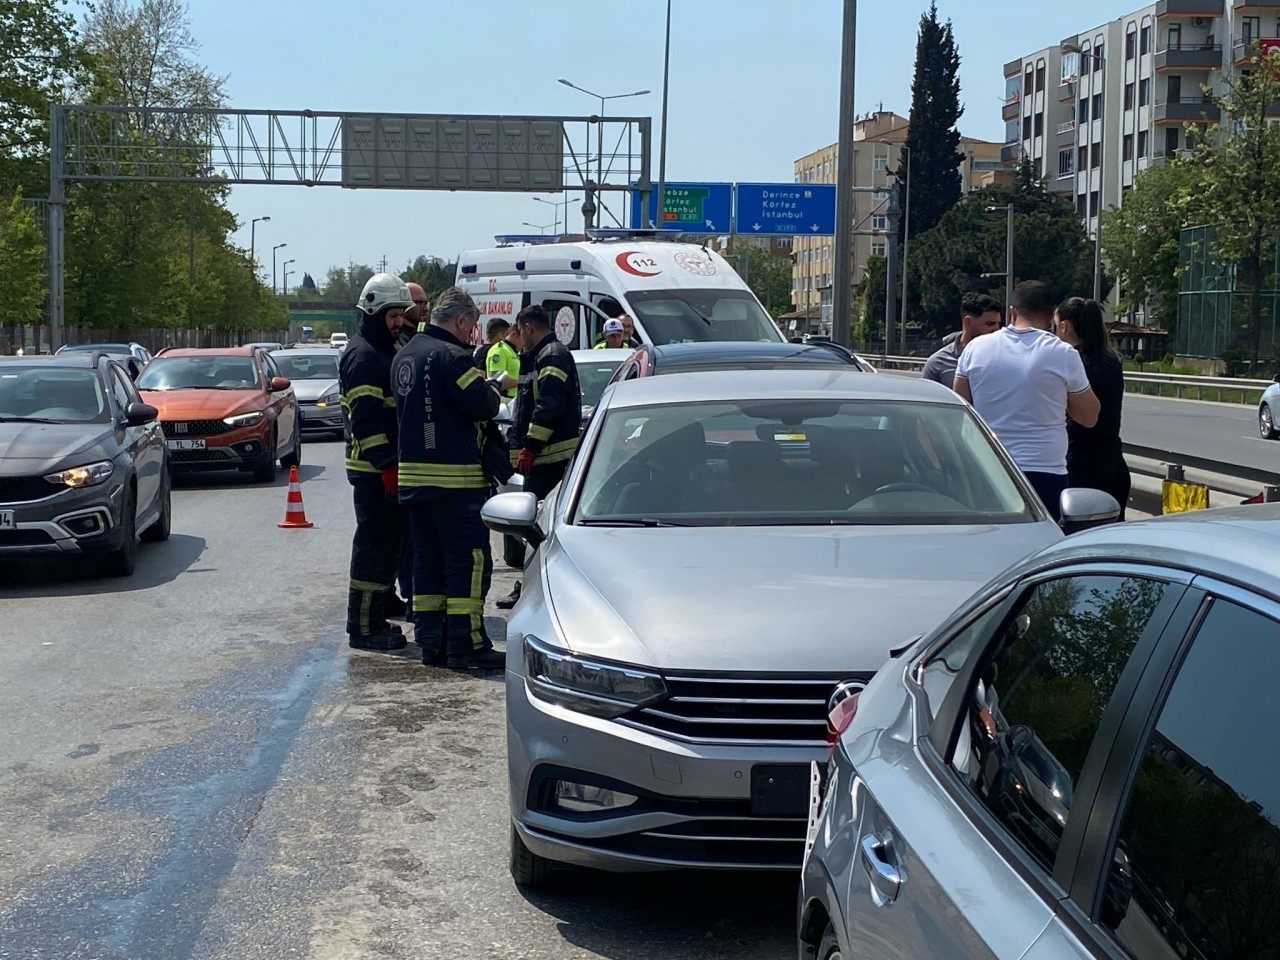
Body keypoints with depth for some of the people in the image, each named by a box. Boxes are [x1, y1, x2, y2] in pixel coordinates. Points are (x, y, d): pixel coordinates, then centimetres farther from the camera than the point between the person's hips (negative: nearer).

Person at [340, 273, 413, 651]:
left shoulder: (390, 349, 19)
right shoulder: (362, 355, -13)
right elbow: (365, 418, -20)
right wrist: (386, 466, -23)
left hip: (392, 466, 10)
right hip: (374, 469, -10)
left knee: (389, 542, 14)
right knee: (375, 545, -7)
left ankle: (375, 616, 22)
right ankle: (364, 627, -2)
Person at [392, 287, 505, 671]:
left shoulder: (405, 356, 15)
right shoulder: (451, 356, -15)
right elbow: (482, 404, -21)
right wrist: (493, 391, 2)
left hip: (412, 476, 9)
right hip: (455, 477, -9)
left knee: (428, 560, 13)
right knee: (468, 559, -5)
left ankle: (430, 642, 16)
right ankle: (466, 646, -7)